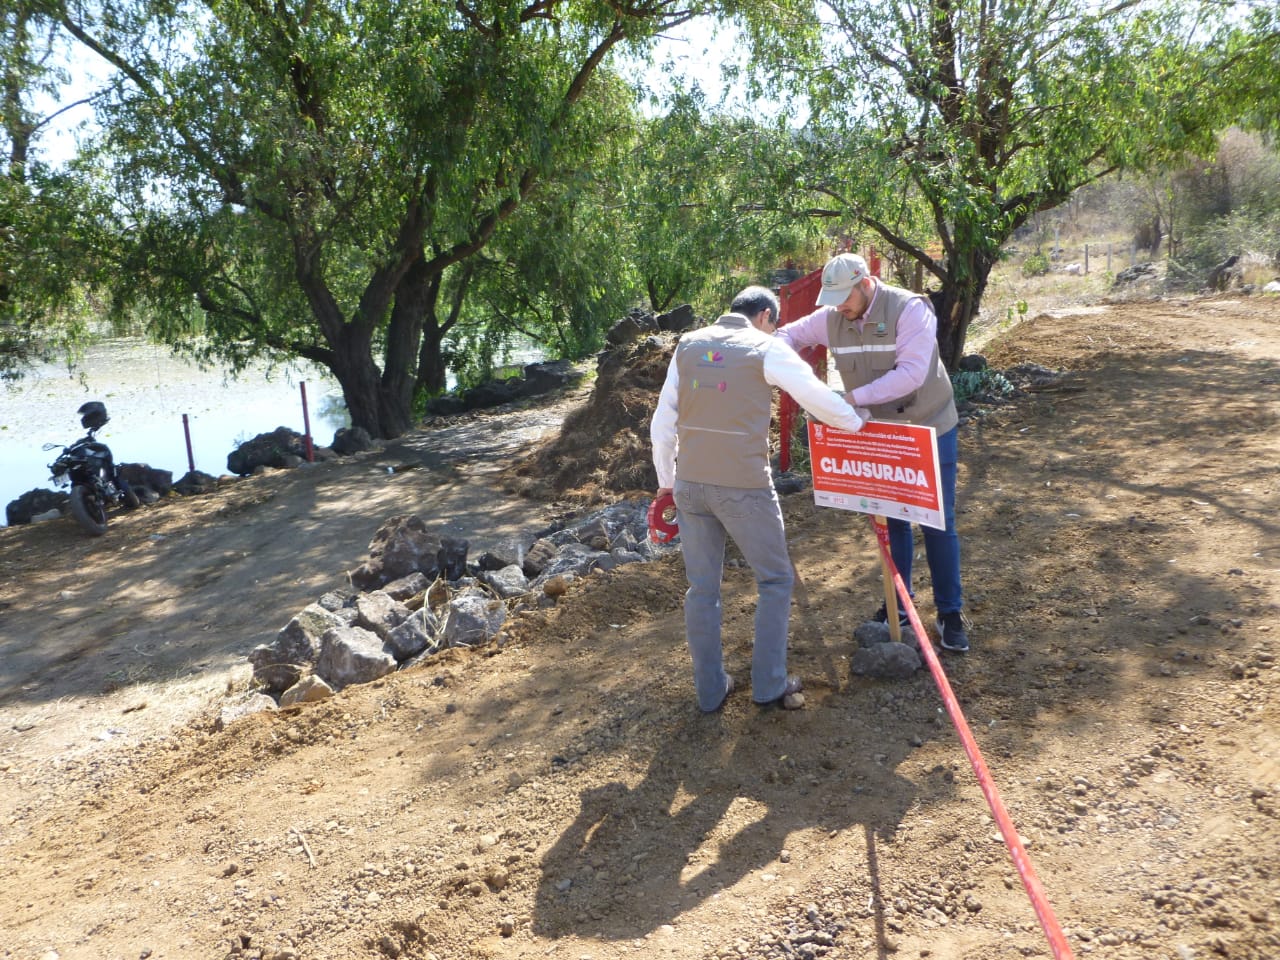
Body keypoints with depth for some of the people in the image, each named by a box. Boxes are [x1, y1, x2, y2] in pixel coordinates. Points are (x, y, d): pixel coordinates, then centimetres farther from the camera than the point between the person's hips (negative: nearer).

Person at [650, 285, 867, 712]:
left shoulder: (689, 345, 9)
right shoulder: (766, 348, -4)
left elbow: (663, 423, 9)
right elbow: (820, 398, -1)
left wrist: (666, 480, 18)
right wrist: (858, 424, 18)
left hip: (690, 485, 5)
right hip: (744, 486, -4)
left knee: (702, 589, 14)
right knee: (775, 580, 14)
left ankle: (709, 689, 24)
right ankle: (768, 684, 17)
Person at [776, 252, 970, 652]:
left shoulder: (910, 309, -23)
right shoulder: (831, 318, -7)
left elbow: (912, 373, -32)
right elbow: (790, 334, 7)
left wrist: (854, 397, -36)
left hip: (930, 430, -4)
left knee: (938, 523, 3)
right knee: (892, 521, 13)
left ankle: (950, 613, 16)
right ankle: (898, 605, 28)